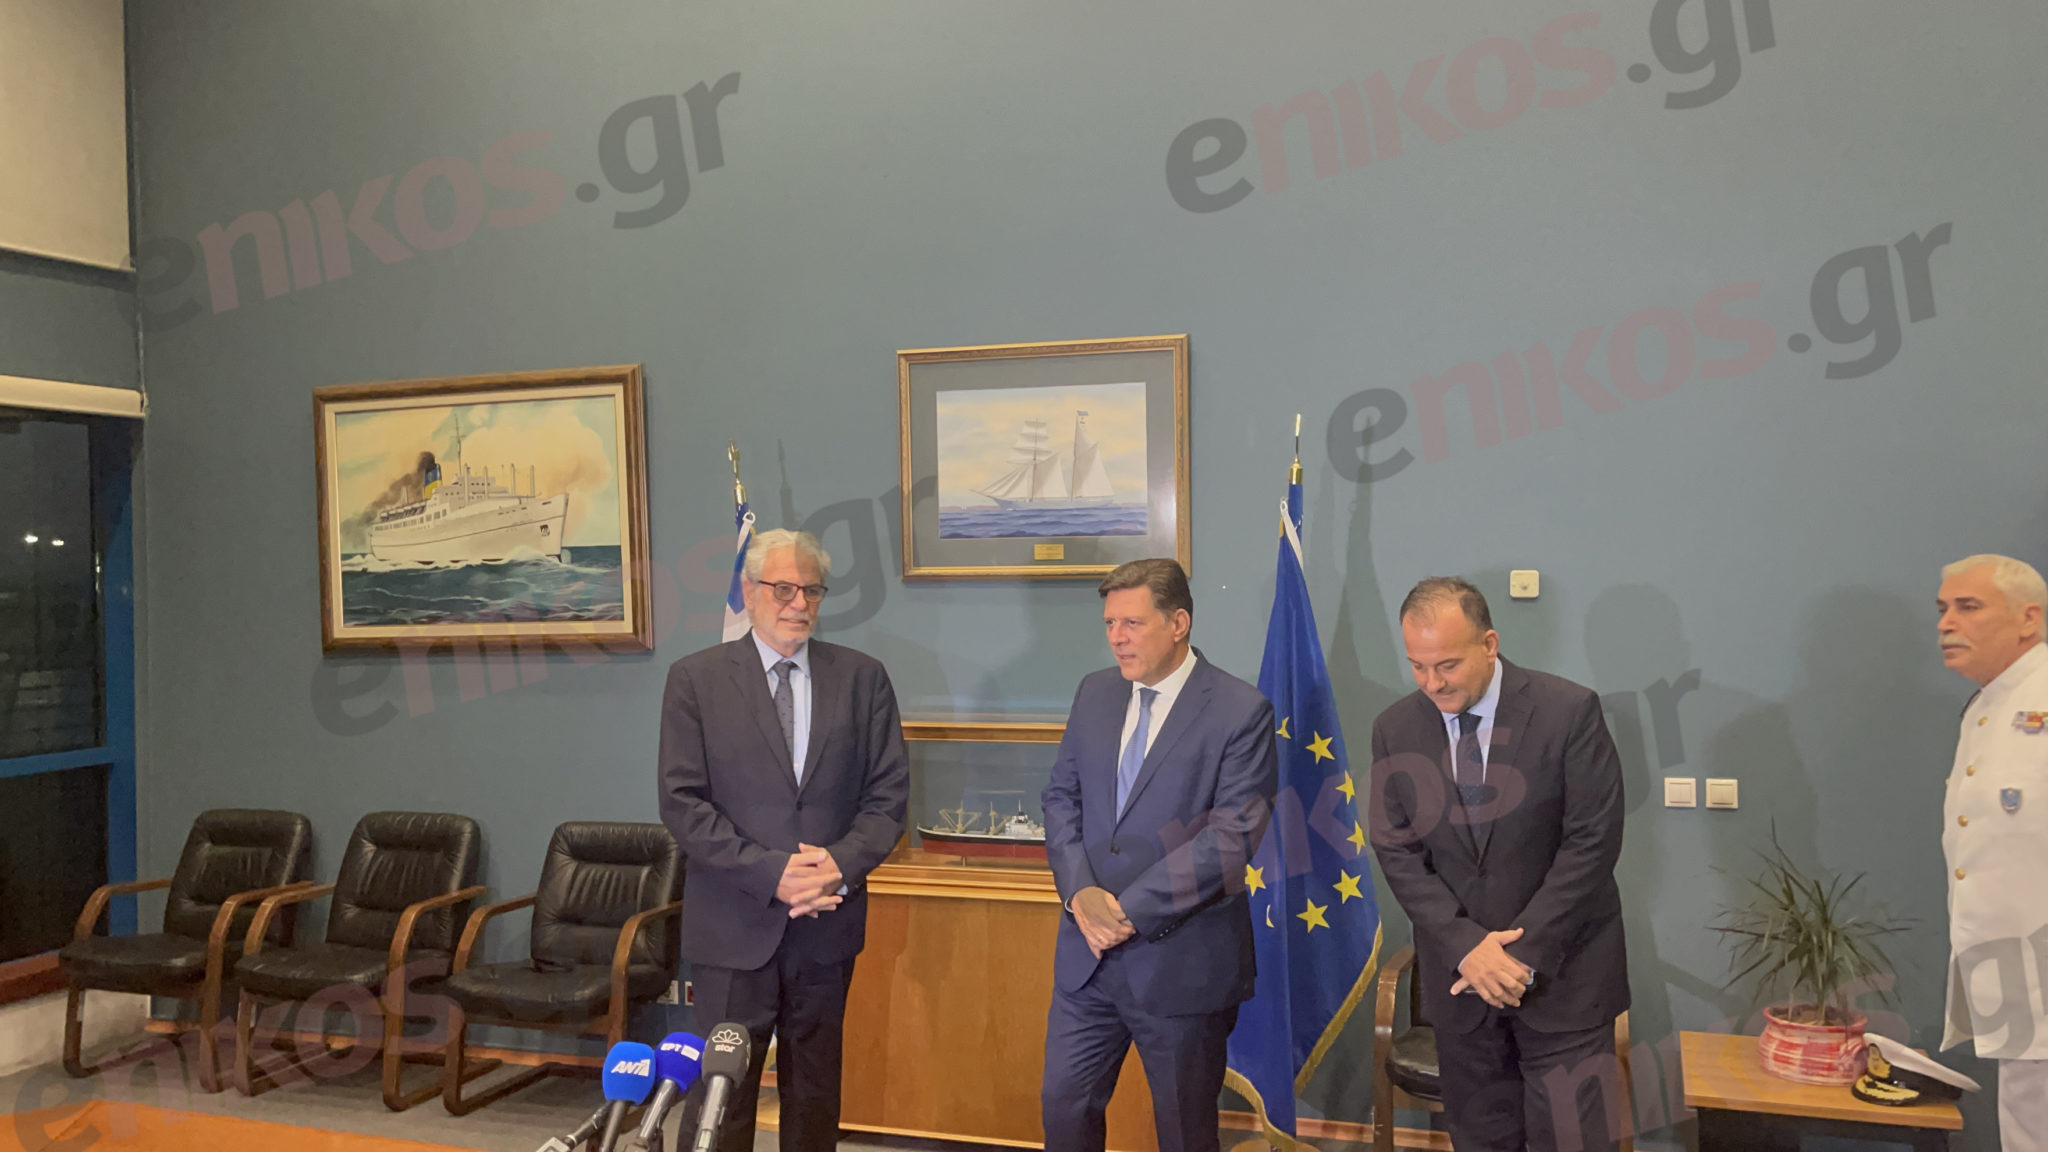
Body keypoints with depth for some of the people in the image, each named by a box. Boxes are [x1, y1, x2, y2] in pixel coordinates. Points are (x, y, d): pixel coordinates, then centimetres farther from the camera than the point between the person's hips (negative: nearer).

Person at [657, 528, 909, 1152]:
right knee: (723, 1091, 5)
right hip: (733, 927, -2)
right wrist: (769, 873, -17)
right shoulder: (695, 678, -2)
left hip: (828, 921, 2)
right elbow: (682, 801, -7)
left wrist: (840, 866, -14)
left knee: (816, 1092, 16)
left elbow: (888, 791, 2)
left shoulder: (862, 677, 3)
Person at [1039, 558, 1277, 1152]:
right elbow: (1062, 798, 7)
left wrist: (1132, 910, -19)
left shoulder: (1241, 711, -12)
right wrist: (1082, 893, -10)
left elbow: (1231, 837, -18)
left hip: (1181, 962, -4)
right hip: (1089, 951, 5)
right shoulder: (1094, 692, 6)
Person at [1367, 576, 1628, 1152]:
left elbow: (1593, 840, -11)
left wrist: (1527, 951, -15)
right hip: (1458, 973, 3)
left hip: (1561, 970, -3)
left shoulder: (1569, 710, -11)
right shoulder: (1394, 729, -1)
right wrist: (1466, 948, -12)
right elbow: (1397, 852, -1)